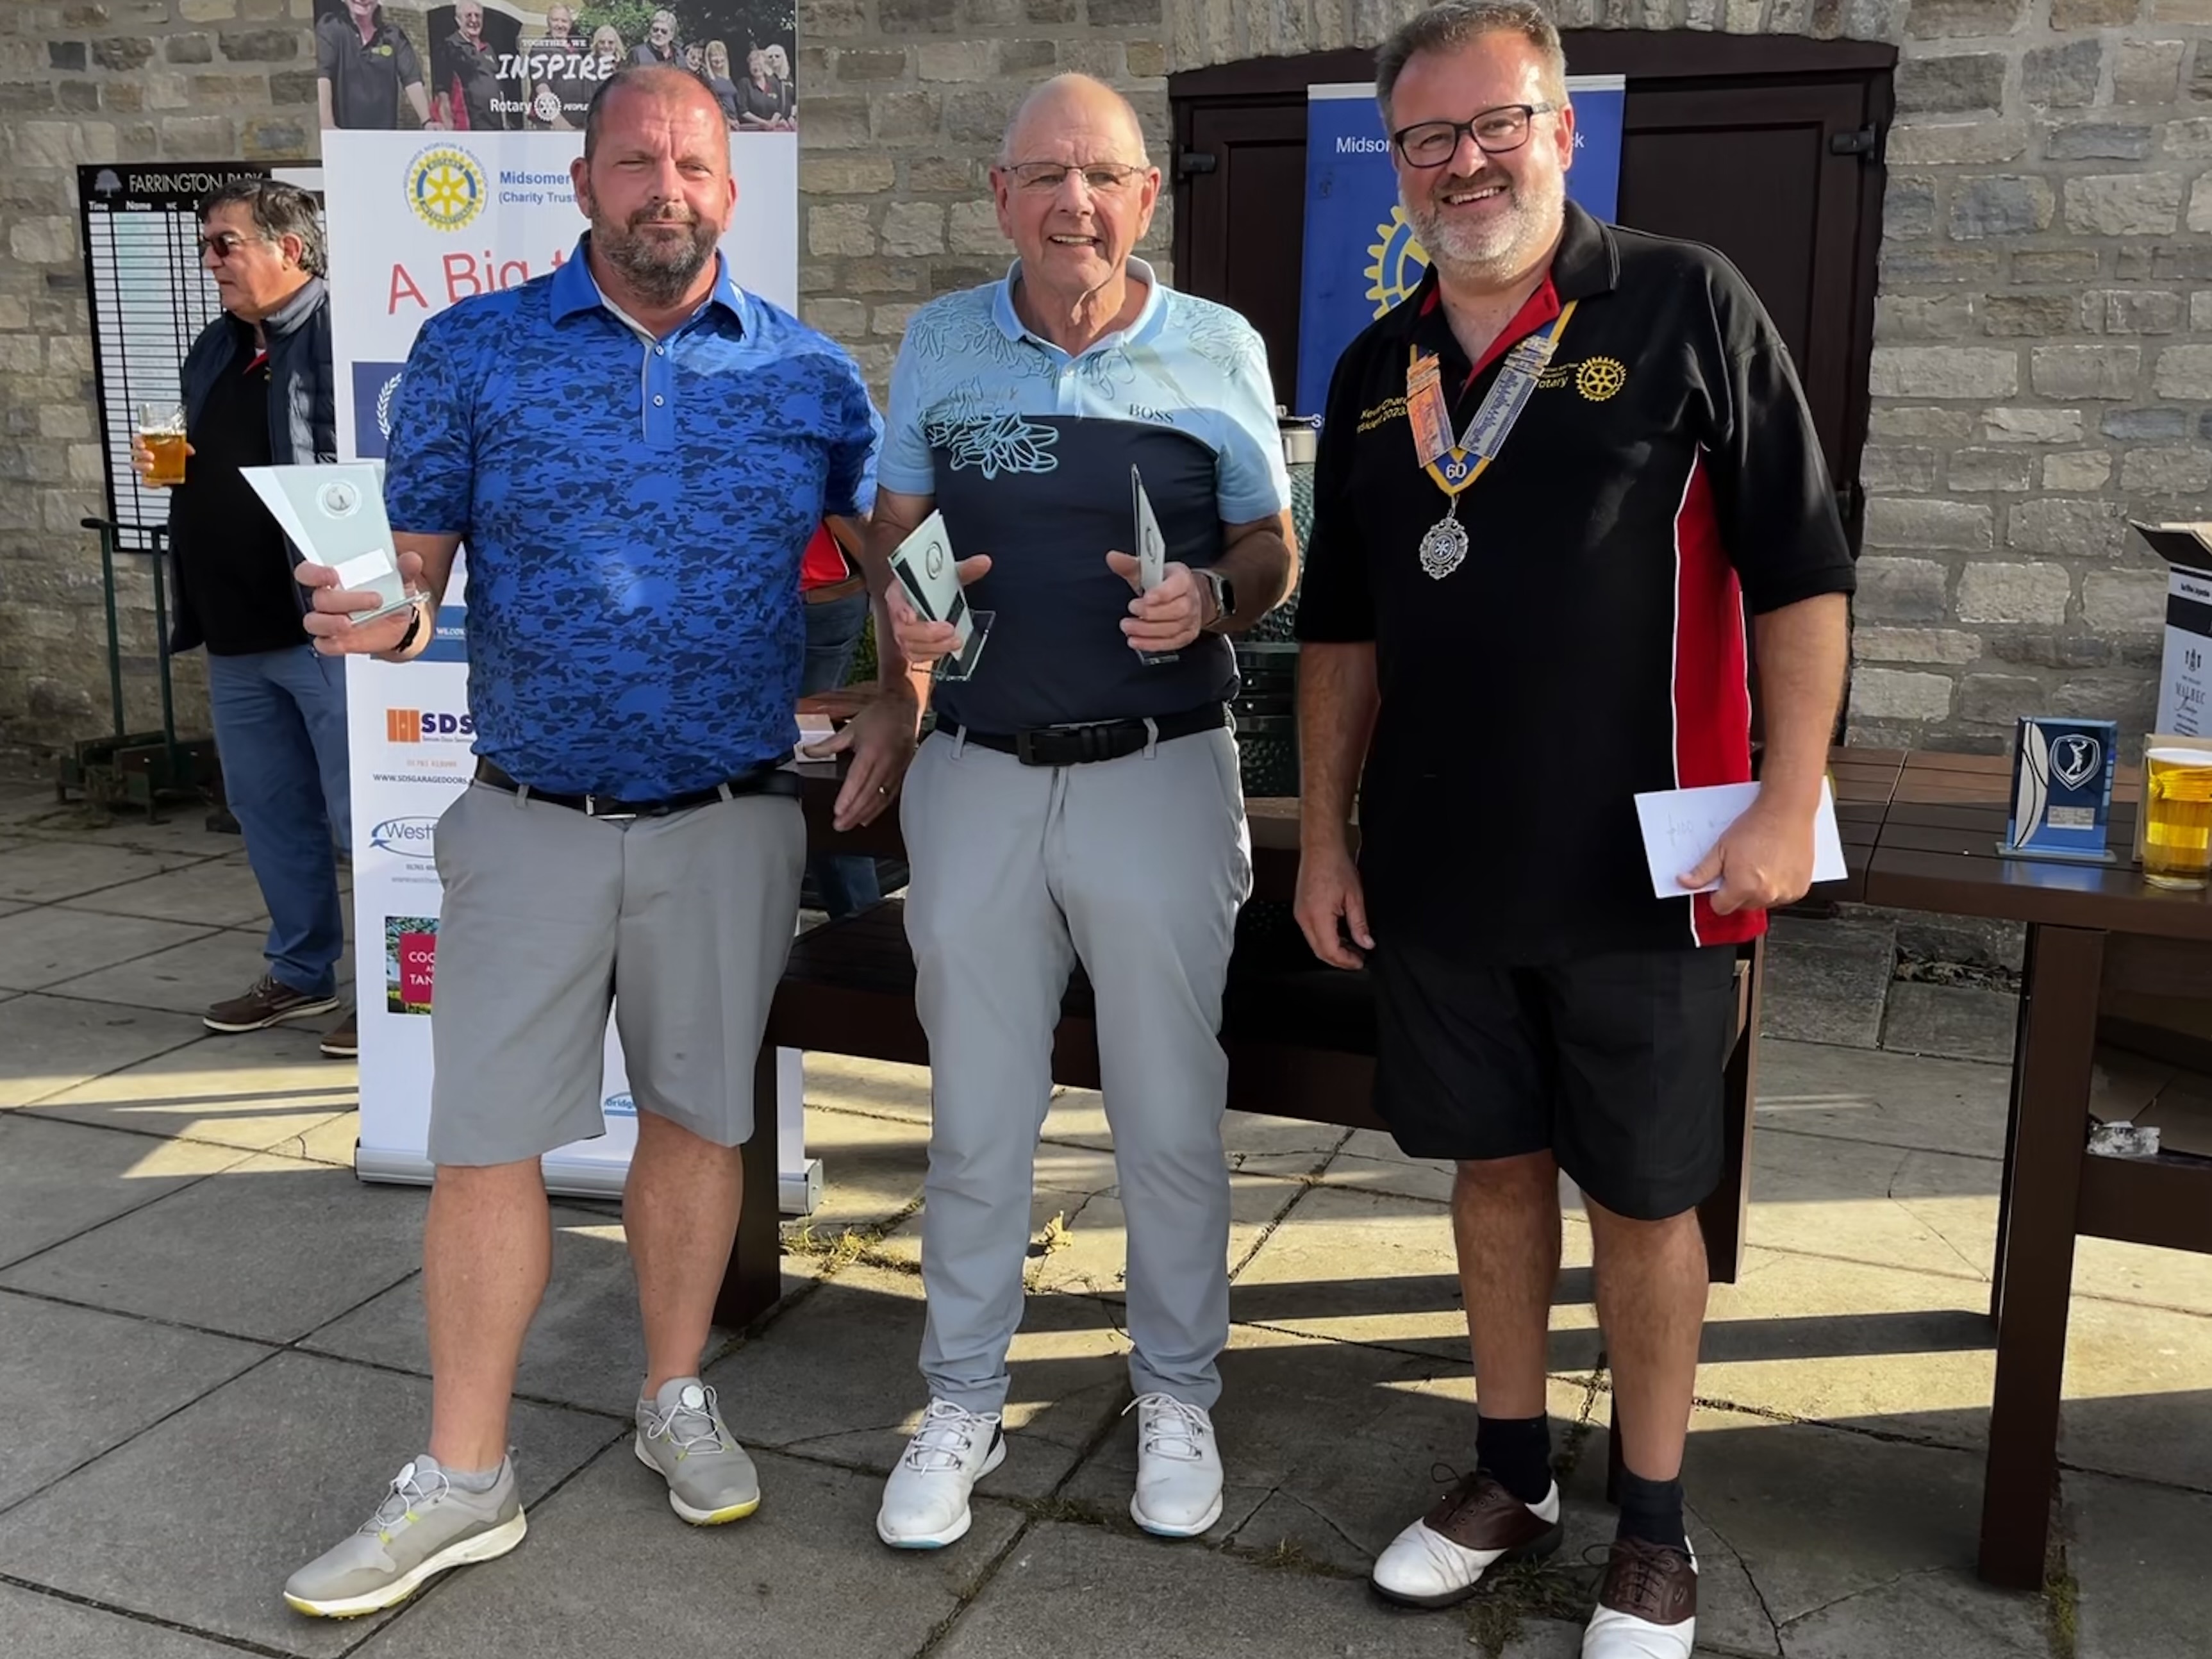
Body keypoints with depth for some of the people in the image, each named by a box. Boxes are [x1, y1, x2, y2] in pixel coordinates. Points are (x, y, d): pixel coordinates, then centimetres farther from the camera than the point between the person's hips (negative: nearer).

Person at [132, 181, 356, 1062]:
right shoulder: (216, 349, 16)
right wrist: (160, 460, 6)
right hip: (236, 628, 9)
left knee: (362, 812, -1)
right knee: (267, 809, 17)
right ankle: (301, 973, 31)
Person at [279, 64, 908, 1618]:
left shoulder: (809, 373, 2)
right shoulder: (474, 351, 0)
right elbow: (417, 569, 2)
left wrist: (902, 700, 0)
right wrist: (380, 619, -20)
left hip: (730, 821, 1)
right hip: (531, 819, 0)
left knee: (698, 1117, 12)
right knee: (486, 1141, 2)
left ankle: (678, 1401, 32)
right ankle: (464, 1480, 16)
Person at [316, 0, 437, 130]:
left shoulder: (393, 34, 7)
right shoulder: (330, 25, -1)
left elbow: (412, 78, -1)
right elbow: (324, 75, -12)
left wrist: (427, 121, -15)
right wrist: (327, 124, -25)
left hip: (385, 133, 3)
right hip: (342, 133, -3)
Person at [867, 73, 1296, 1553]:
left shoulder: (1221, 350, 1)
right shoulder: (940, 345, 6)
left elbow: (1274, 552, 6)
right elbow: (892, 531, 13)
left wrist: (1209, 598, -16)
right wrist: (902, 597, -10)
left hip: (1161, 776, -1)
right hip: (977, 776, 2)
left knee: (1171, 1116, 9)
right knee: (975, 1117, 11)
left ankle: (1179, 1397, 30)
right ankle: (963, 1404, 28)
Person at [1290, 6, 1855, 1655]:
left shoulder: (1686, 305, -5)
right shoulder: (1377, 372, 9)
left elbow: (1801, 573, -7)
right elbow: (1344, 633, 13)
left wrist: (1789, 801, -14)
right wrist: (1326, 837, 8)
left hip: (1641, 873, -4)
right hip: (1438, 872, 4)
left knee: (1645, 1197, 7)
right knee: (1495, 1164, 15)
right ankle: (1512, 1472, 33)